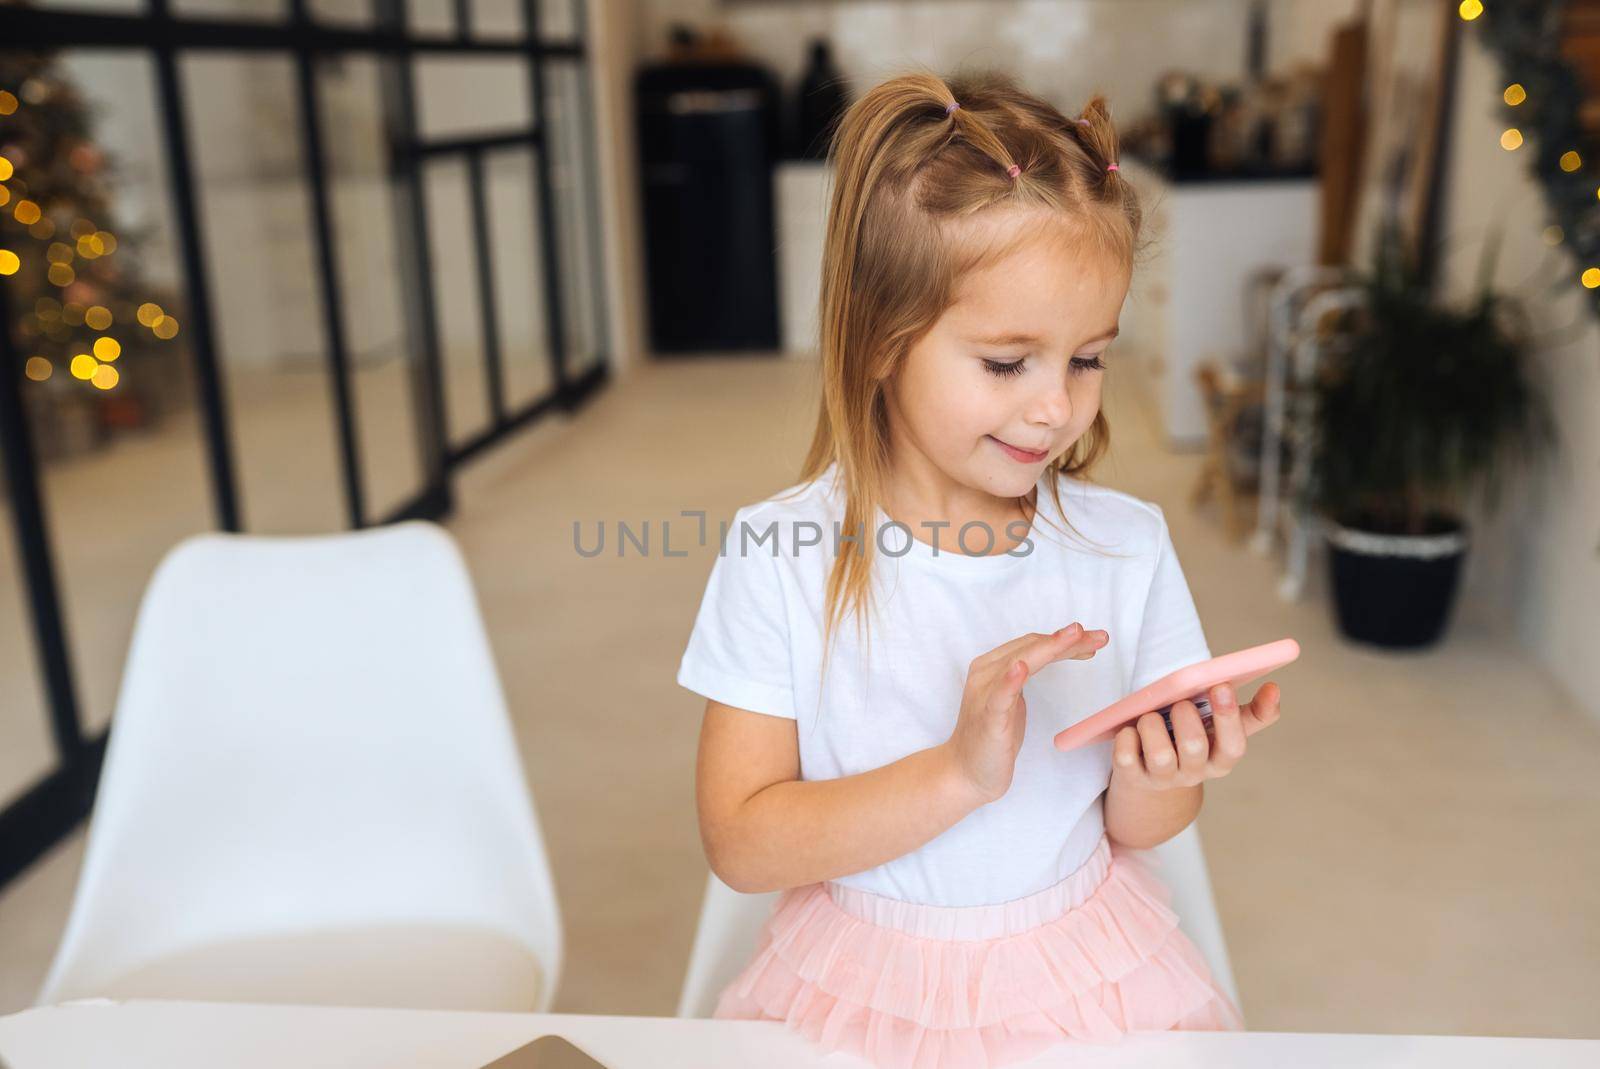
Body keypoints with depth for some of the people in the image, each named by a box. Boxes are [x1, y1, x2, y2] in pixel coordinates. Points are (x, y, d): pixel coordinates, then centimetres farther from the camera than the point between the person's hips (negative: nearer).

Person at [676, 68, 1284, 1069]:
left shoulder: (1127, 543, -5)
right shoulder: (780, 554, -13)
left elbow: (1135, 830, 4)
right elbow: (741, 844, -14)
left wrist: (1157, 778, -18)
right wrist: (957, 773, -25)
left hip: (1088, 975, 2)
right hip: (864, 984, -1)